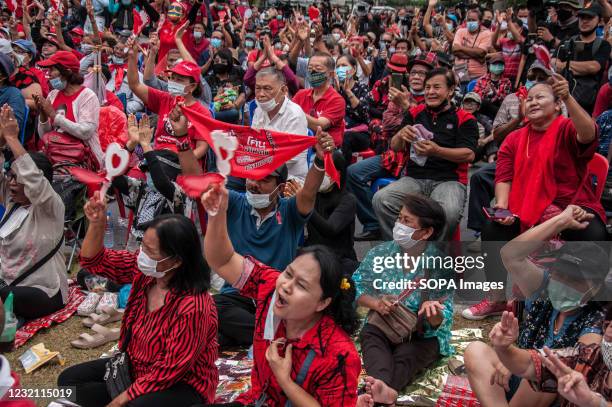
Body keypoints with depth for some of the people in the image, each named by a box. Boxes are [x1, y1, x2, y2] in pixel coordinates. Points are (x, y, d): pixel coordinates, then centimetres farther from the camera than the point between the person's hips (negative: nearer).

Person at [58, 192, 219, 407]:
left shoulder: (192, 307, -31)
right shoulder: (145, 270, -10)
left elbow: (168, 372, -25)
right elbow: (94, 261, 1)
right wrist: (97, 224, -19)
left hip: (180, 386, -8)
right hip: (135, 367, 8)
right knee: (68, 380, 3)